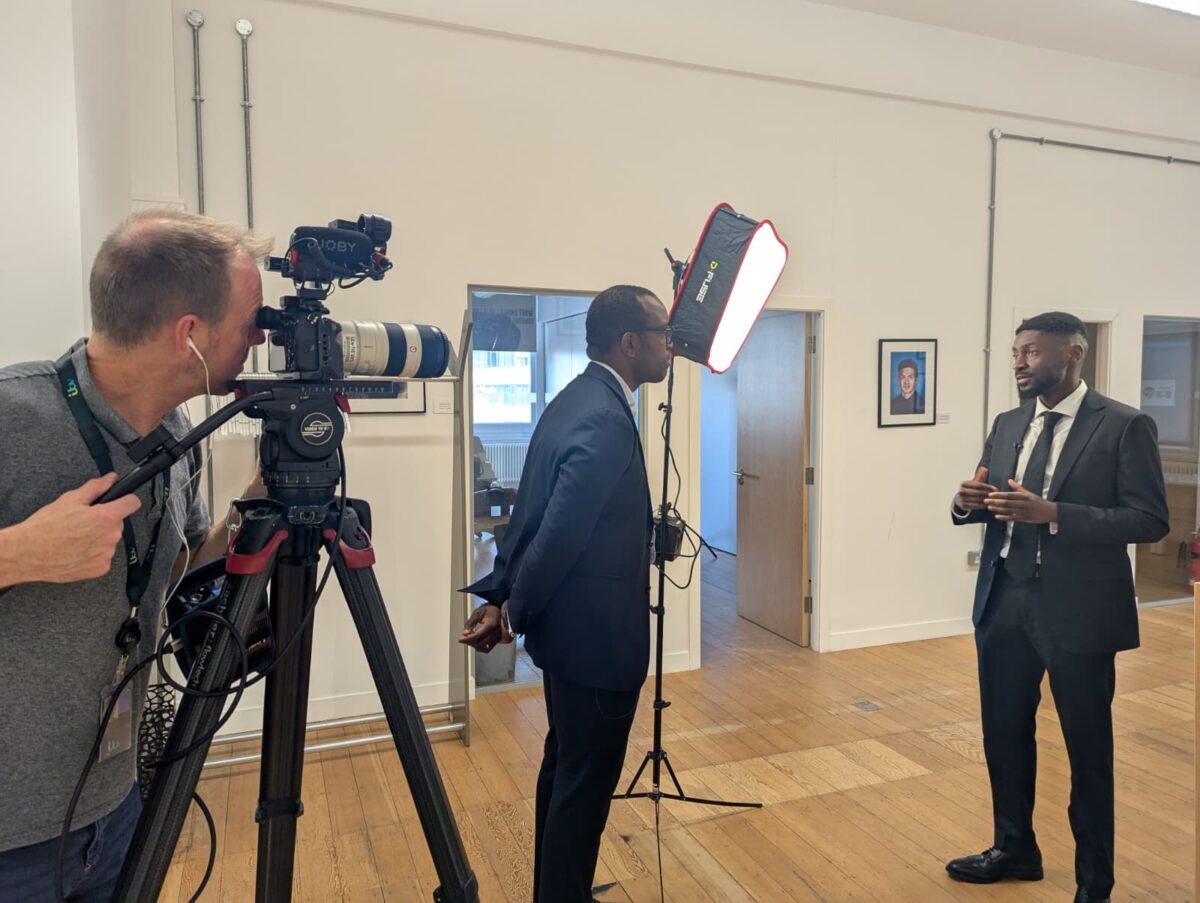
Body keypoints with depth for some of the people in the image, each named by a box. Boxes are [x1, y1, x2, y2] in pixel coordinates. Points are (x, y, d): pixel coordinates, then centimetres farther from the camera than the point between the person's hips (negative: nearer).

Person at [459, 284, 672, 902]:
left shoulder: (575, 398, 8)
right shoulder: (607, 418, -23)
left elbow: (530, 515, 8)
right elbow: (561, 532, -24)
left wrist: (499, 597, 7)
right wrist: (512, 614, -11)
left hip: (567, 627, 10)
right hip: (597, 636, -10)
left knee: (565, 770, 22)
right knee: (586, 783, 6)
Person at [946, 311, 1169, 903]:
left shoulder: (1125, 426, -9)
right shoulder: (1007, 425, 9)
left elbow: (1150, 518, -15)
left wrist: (1052, 513, -26)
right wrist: (968, 503, -11)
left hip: (1077, 610, -5)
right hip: (1004, 602, 6)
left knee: (1088, 752, 10)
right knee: (1004, 734, 17)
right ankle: (1014, 848, 39)